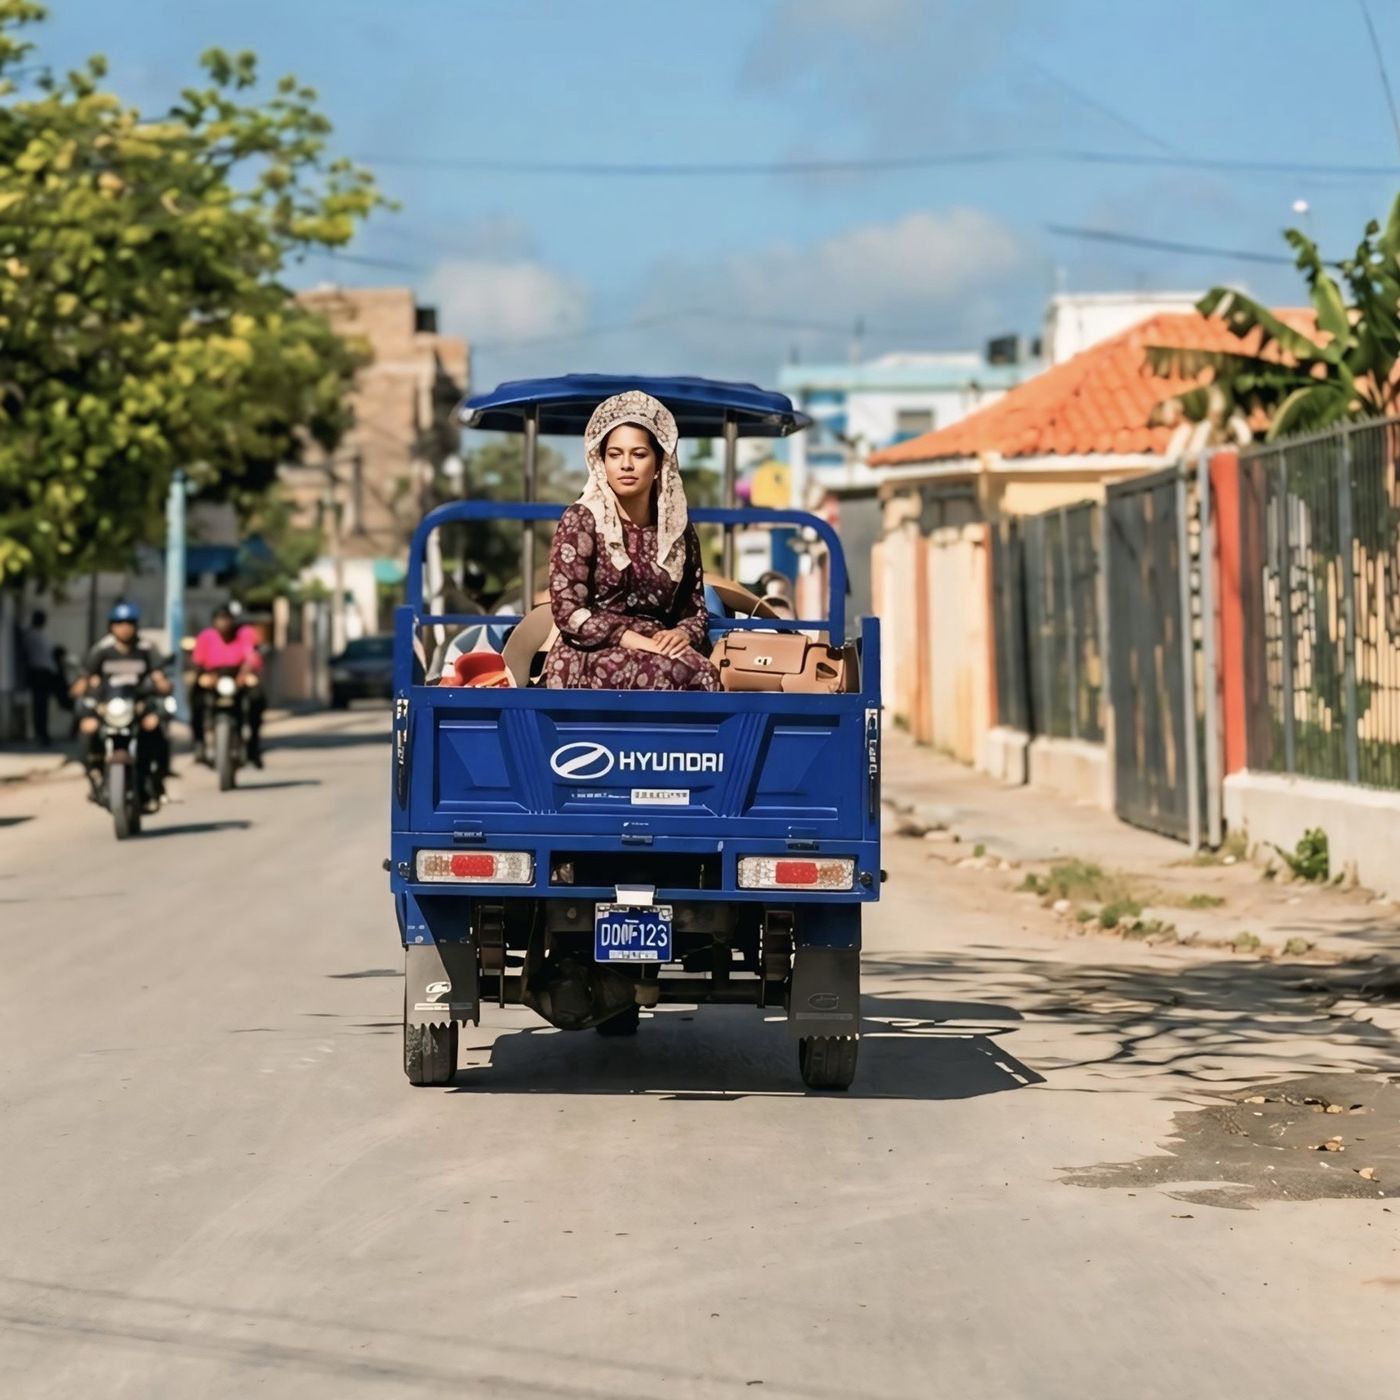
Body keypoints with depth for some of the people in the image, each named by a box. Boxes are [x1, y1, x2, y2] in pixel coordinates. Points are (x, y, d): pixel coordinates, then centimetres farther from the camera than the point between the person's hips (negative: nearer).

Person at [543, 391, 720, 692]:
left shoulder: (678, 528, 12)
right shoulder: (582, 521, -2)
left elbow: (695, 608, 16)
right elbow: (568, 611, -10)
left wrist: (682, 634, -9)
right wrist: (642, 643, -19)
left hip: (656, 657, 5)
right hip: (589, 659, -5)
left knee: (703, 672, -33)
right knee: (694, 674, -35)